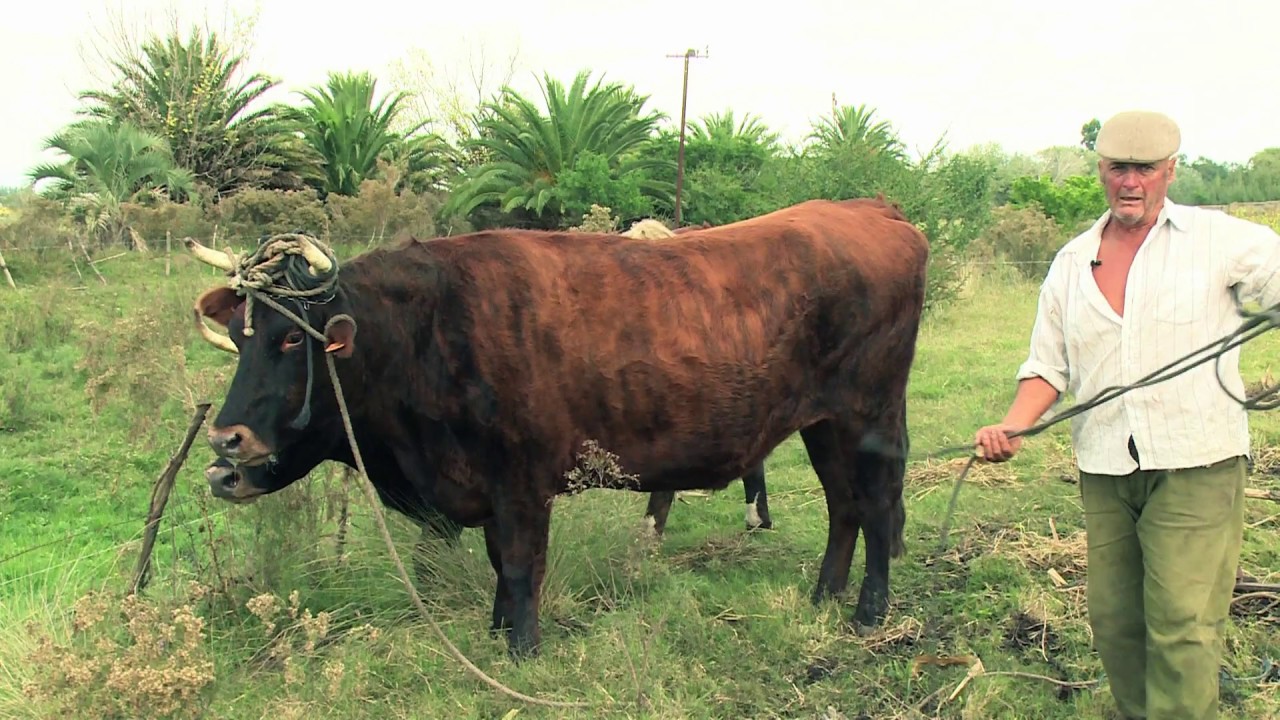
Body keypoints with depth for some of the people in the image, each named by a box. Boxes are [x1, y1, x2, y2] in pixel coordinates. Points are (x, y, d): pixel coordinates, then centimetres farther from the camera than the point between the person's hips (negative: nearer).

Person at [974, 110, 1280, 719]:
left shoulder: (1220, 240, 0)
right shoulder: (1072, 263, 10)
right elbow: (1049, 366, 12)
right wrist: (1011, 428, -4)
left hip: (1195, 464, -4)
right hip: (1104, 470, 4)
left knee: (1182, 624, -8)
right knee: (1112, 620, 11)